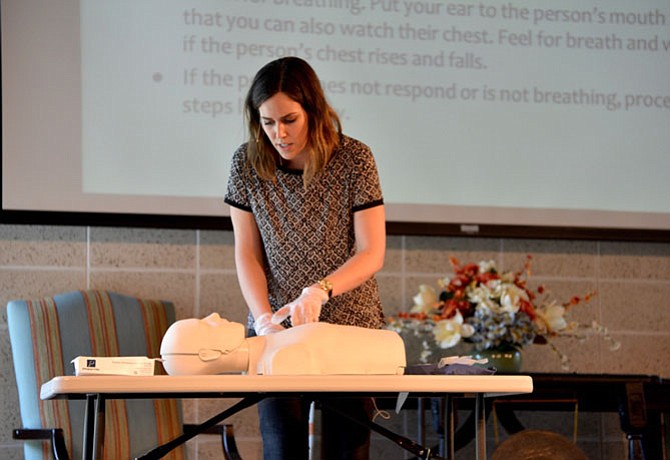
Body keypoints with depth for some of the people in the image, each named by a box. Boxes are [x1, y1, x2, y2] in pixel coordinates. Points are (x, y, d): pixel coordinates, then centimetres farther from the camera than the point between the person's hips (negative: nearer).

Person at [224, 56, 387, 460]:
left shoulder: (354, 159, -9)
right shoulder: (247, 163, -2)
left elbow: (372, 253, -10)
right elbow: (247, 253, 1)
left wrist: (319, 291, -26)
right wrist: (264, 317, -14)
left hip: (350, 325, -1)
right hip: (279, 332, 1)